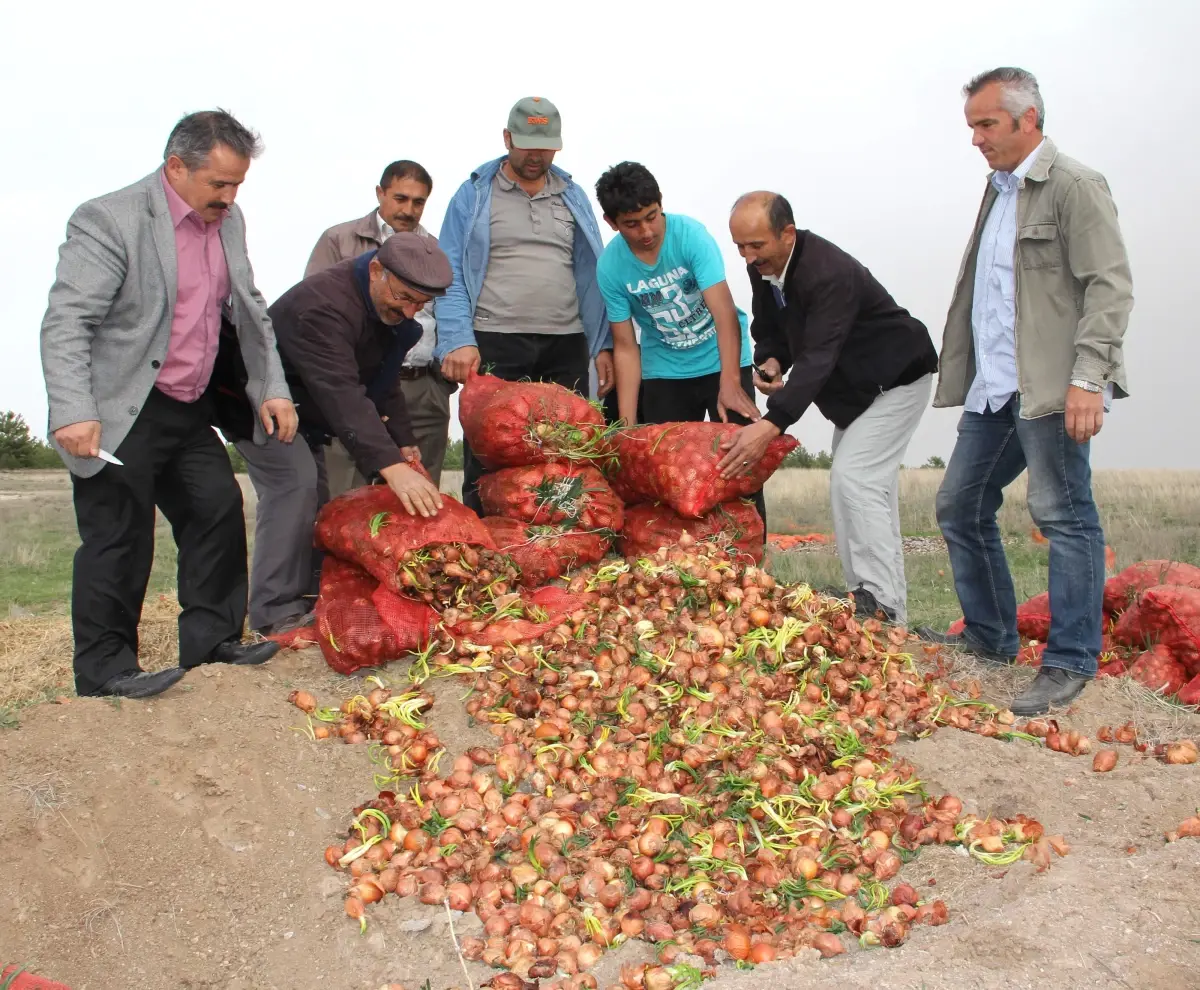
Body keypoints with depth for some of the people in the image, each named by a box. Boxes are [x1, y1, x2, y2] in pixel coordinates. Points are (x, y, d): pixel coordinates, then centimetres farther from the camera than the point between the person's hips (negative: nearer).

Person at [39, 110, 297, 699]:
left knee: (219, 514, 10)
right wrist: (73, 412, -29)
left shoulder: (228, 222, 9)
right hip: (119, 418, -8)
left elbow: (249, 313, 17)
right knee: (118, 539, -3)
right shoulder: (109, 220, -14)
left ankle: (211, 640, 24)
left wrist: (271, 388, 9)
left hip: (191, 413, 8)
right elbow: (65, 324, -19)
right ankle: (105, 669, 10)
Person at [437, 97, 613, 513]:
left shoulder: (573, 196, 16)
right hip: (494, 346, -3)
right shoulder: (475, 194, 6)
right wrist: (458, 340, -13)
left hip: (566, 347, 3)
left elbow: (590, 276, 15)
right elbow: (451, 275, 1)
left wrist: (603, 345, 6)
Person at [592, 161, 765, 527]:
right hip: (663, 371, 2)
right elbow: (625, 348, -7)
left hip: (722, 360, -2)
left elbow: (724, 311, -29)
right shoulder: (611, 267, -12)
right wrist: (628, 425, -11)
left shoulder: (690, 234, -21)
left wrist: (730, 383, -41)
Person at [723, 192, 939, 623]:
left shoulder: (829, 274, -33)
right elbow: (768, 329, 7)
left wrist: (772, 424, -51)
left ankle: (880, 605, -17)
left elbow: (818, 356, -41)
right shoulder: (762, 268, -7)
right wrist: (770, 361, -17)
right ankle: (880, 600, 14)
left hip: (896, 379, -9)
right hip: (852, 386, 9)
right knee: (870, 489, 8)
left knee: (853, 478, -20)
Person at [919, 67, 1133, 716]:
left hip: (1050, 390, -9)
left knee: (1064, 516, -5)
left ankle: (1070, 663, 4)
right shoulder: (997, 190, 19)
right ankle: (989, 638, 26)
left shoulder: (1074, 186, -6)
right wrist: (959, 372, 17)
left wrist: (1088, 378, -22)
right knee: (959, 507, 12)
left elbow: (1110, 286, -13)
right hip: (992, 390, 9)